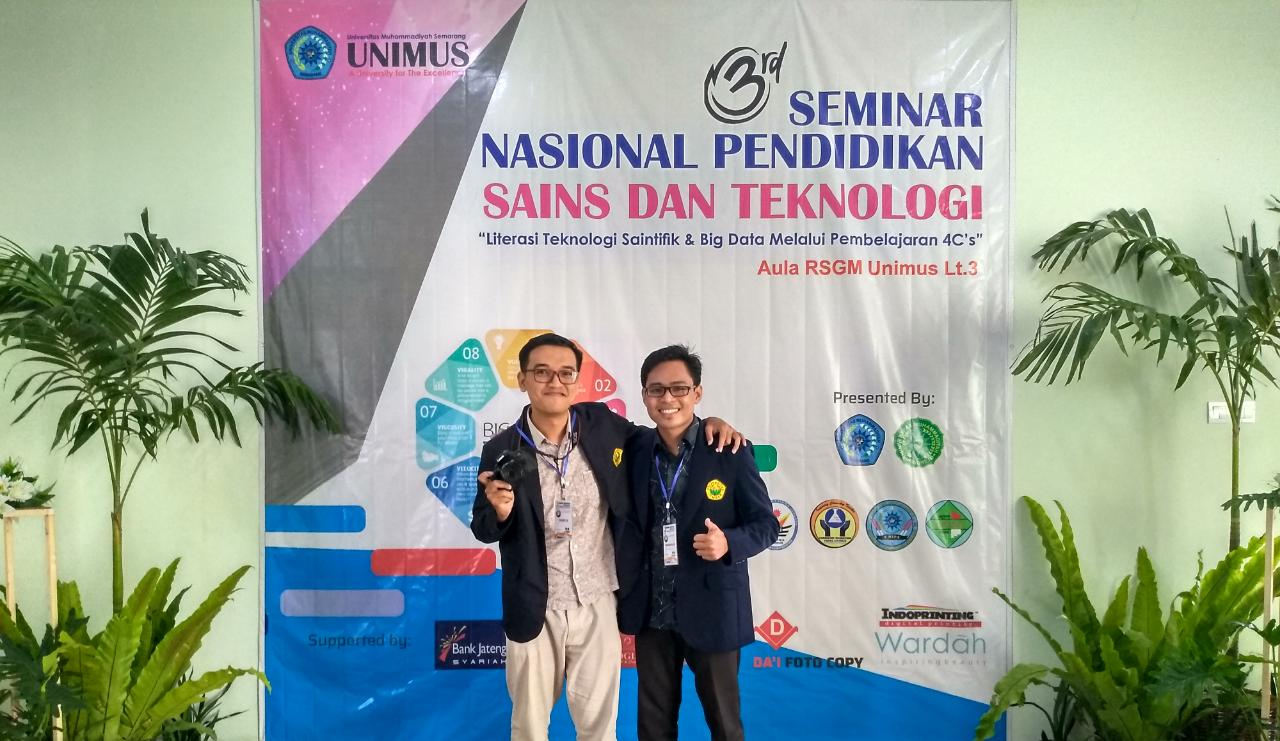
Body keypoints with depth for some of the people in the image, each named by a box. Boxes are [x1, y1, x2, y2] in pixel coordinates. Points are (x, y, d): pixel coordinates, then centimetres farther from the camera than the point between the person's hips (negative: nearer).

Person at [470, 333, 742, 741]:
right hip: (534, 610, -1)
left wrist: (704, 425, -3)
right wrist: (499, 512, -23)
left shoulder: (603, 424, -6)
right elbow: (483, 530, 0)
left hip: (597, 605, 1)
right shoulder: (501, 450, -10)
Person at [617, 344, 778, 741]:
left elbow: (766, 523, -6)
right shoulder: (633, 450, -1)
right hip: (650, 611, 3)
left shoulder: (731, 452, -10)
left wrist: (728, 543, -26)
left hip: (711, 610, -3)